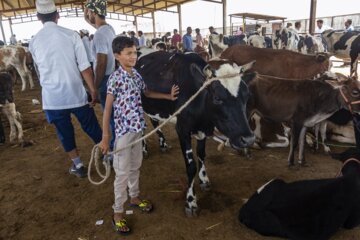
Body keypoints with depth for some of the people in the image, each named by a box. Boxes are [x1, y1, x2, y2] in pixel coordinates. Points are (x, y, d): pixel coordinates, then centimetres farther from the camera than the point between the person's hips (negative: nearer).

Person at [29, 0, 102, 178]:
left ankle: (78, 166, 26)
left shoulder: (34, 42, 2)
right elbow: (84, 67, -10)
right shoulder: (71, 35, -7)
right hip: (76, 93, -1)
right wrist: (93, 90, -3)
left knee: (65, 132, 15)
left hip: (52, 97, 2)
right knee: (91, 127, 14)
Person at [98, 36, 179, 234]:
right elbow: (107, 109, -14)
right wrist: (105, 137, -17)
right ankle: (118, 212, 19)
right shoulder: (115, 78, -14)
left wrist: (168, 96, 23)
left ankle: (134, 197, 41)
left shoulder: (136, 75, 5)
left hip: (138, 127, 7)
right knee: (122, 171, 3)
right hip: (124, 129, -6)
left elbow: (146, 93, 24)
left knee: (135, 166, 20)